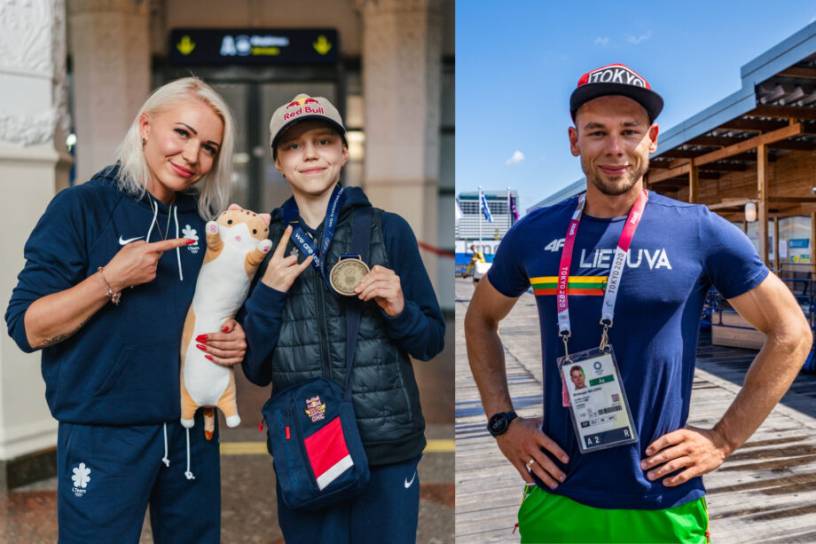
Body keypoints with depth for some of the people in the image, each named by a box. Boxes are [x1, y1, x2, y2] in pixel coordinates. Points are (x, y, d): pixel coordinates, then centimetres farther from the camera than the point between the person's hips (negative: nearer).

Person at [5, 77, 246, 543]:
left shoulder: (207, 223, 5)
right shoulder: (81, 208, -8)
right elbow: (27, 328, -11)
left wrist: (236, 340, -5)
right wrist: (112, 279, -22)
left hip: (193, 432, 5)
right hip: (105, 438, -4)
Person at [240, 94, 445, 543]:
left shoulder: (389, 229, -3)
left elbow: (431, 342, 2)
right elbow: (256, 371, 4)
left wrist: (399, 310, -17)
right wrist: (268, 294, -10)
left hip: (388, 448, -1)